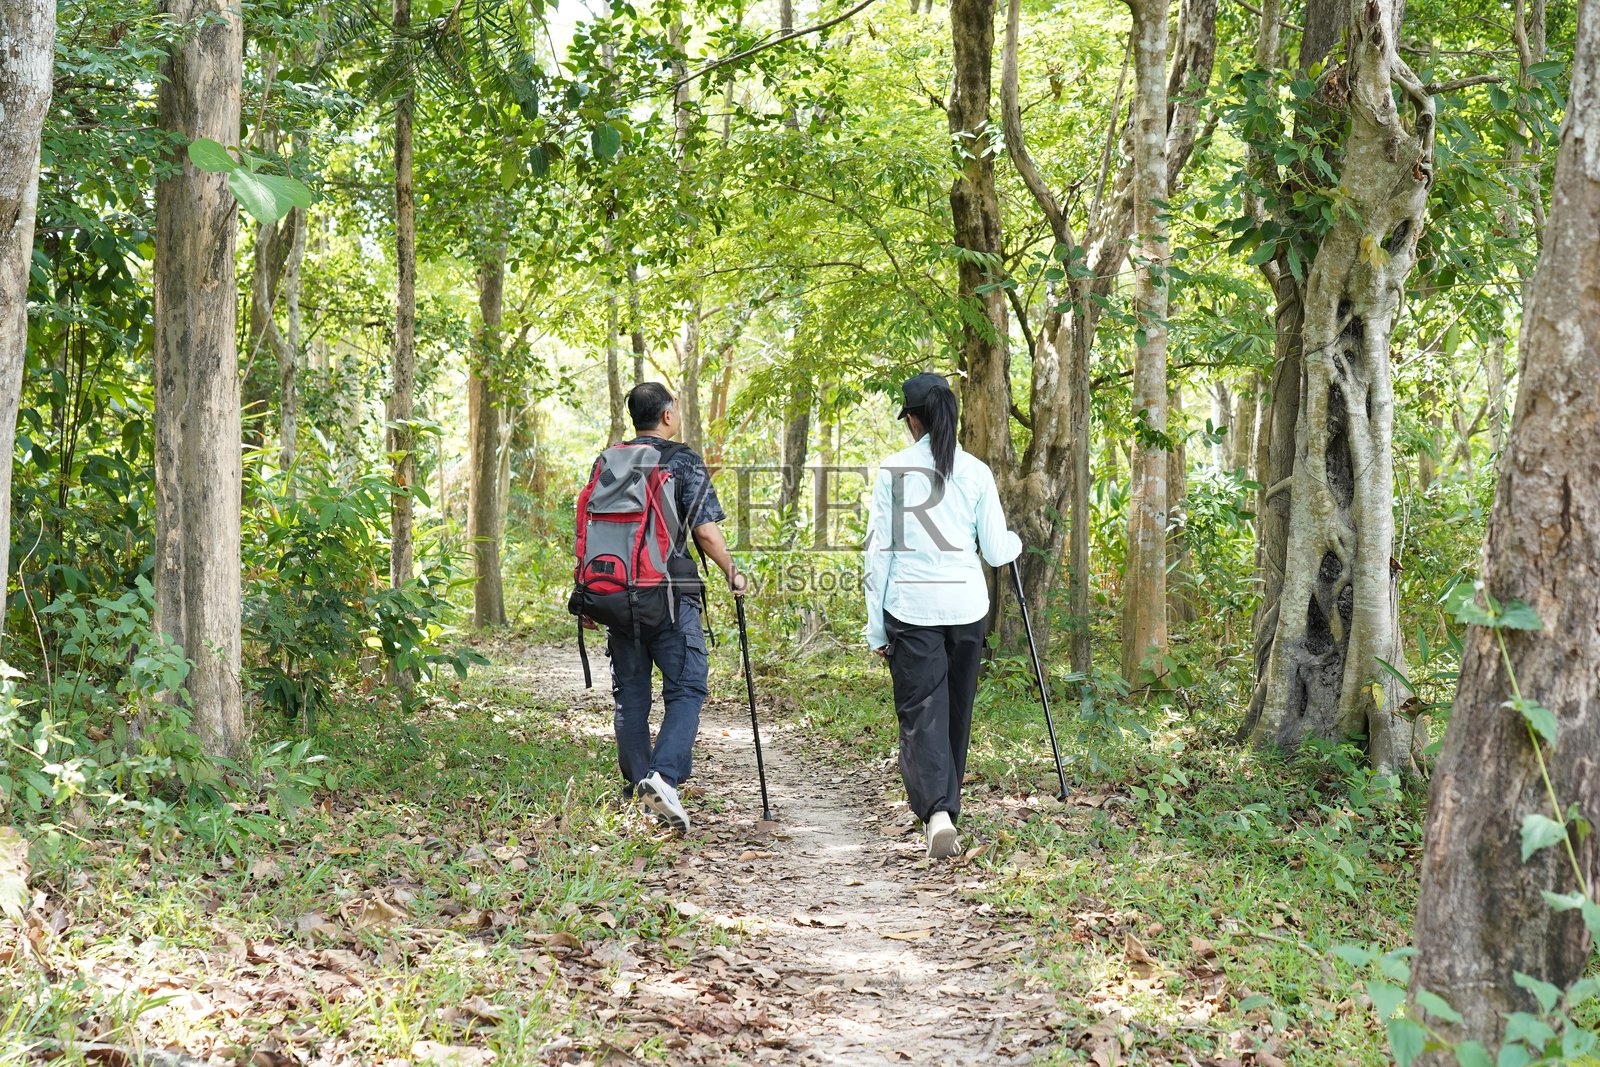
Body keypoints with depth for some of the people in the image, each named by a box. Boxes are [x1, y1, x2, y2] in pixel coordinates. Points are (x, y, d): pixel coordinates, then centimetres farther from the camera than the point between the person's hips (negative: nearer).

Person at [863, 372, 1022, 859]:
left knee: (921, 712, -3)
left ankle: (936, 810, -23)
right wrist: (1015, 542, 30)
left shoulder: (893, 470, -3)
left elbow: (879, 550, -2)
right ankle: (946, 804, 30)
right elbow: (996, 552, 6)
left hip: (910, 605, -2)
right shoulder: (976, 472, 2)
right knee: (956, 710, 17)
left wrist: (876, 627, 3)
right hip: (966, 604, 2)